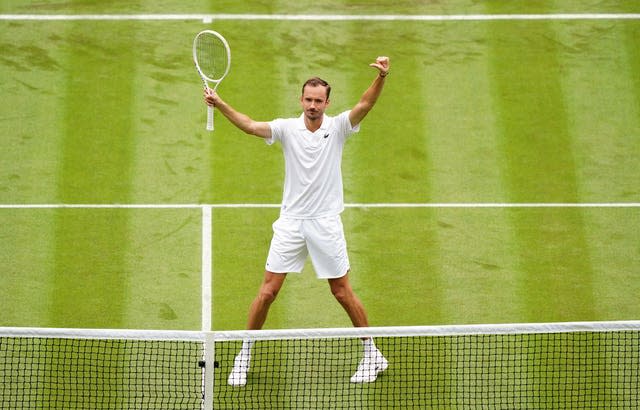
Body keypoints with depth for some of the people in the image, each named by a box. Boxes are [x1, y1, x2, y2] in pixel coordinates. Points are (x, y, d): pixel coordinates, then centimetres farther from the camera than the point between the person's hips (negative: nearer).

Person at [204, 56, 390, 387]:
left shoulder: (338, 127, -4)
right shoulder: (288, 128, -2)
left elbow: (364, 105, -20)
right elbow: (252, 126, -16)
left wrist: (381, 77, -39)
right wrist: (220, 105, -32)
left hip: (326, 223, -1)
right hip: (291, 221, 1)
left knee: (342, 292, 6)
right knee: (267, 291, 0)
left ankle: (372, 354, 22)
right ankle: (244, 355, 13)